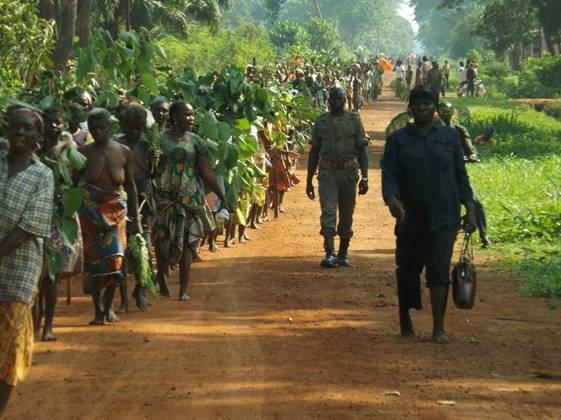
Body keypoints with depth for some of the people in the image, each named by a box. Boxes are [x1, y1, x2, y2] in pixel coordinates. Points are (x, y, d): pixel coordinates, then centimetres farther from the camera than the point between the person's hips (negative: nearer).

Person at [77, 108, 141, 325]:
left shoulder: (124, 152, 1)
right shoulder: (84, 153, -3)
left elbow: (130, 185, 7)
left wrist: (136, 219, 7)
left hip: (116, 211, 0)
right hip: (90, 212, 0)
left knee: (115, 259, -7)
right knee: (93, 260, 1)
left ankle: (108, 306, 15)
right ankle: (98, 310, 13)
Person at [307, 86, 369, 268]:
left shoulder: (354, 120, 4)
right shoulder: (321, 121, 7)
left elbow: (362, 150, 3)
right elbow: (314, 152, 12)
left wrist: (365, 177, -6)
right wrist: (309, 181, 11)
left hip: (349, 173, 0)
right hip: (327, 173, 0)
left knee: (346, 215, 7)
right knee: (328, 212, -13)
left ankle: (343, 253, 20)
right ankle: (330, 254, -20)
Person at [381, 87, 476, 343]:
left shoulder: (450, 136, 6)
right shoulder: (398, 139, 4)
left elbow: (460, 175, 9)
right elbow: (389, 175, -4)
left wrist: (470, 209, 4)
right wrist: (392, 199, -24)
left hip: (444, 217, -1)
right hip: (410, 217, 1)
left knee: (439, 269, -9)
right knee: (408, 269, 9)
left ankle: (439, 328, -9)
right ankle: (405, 321, 28)